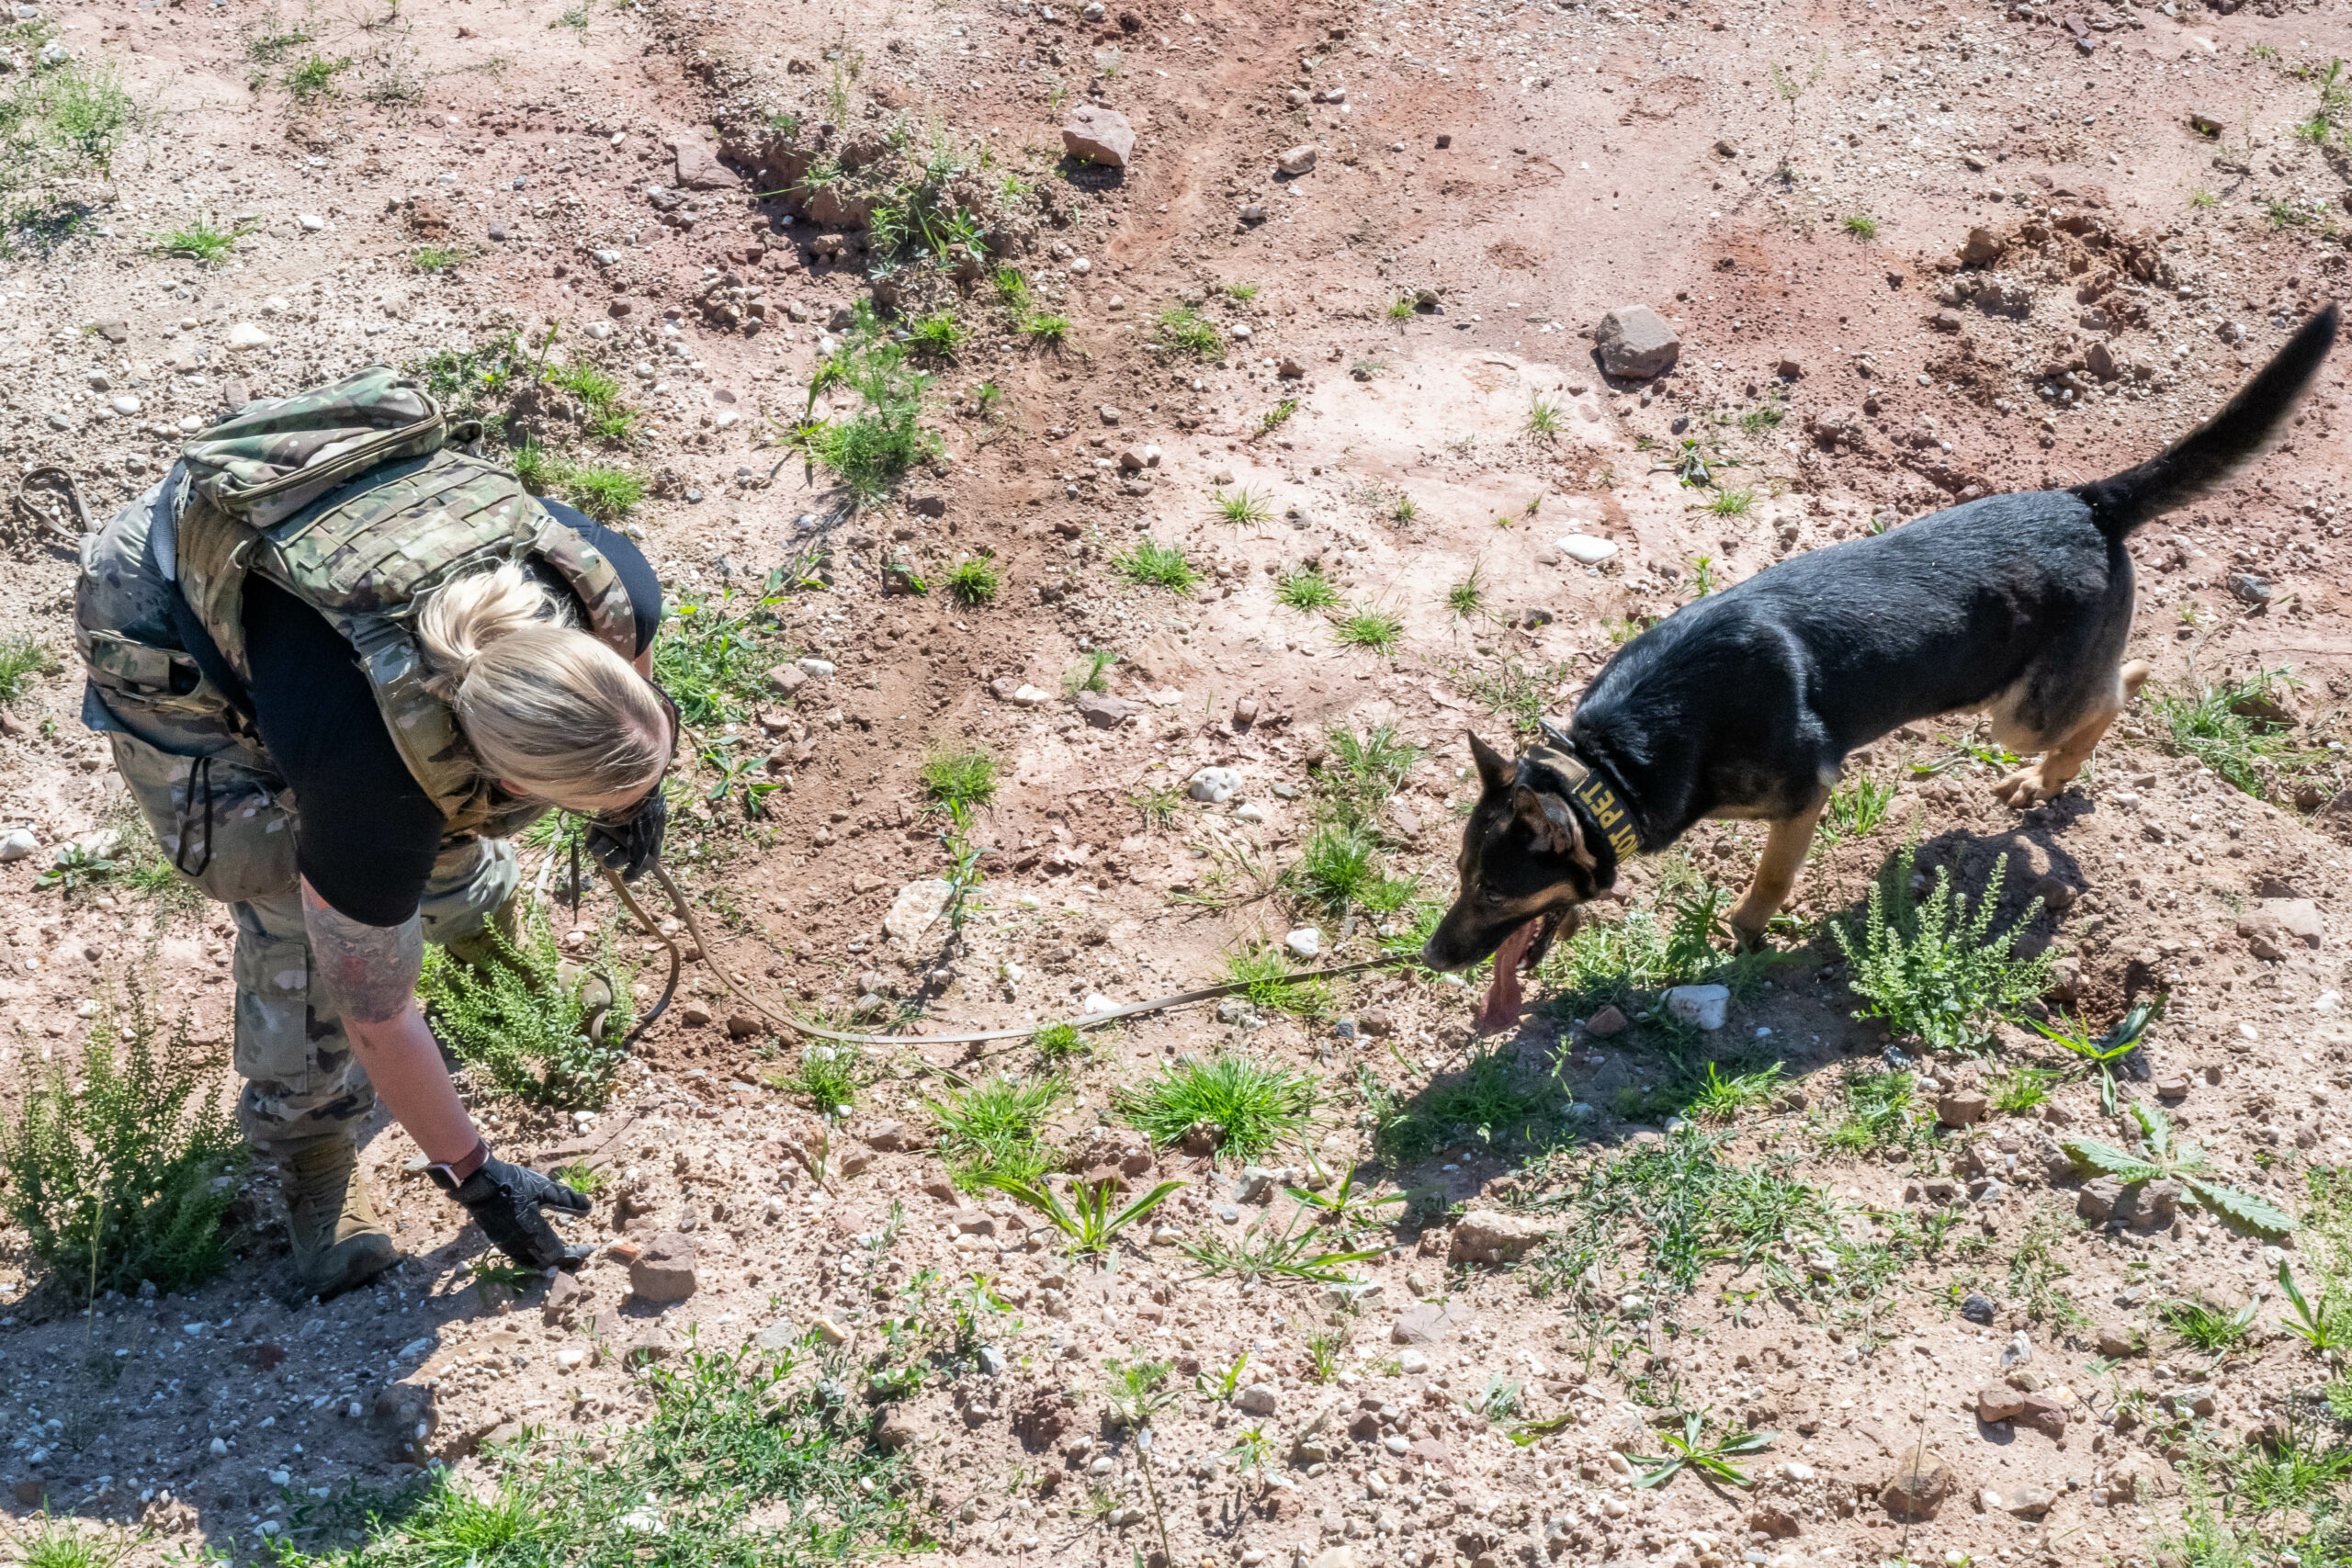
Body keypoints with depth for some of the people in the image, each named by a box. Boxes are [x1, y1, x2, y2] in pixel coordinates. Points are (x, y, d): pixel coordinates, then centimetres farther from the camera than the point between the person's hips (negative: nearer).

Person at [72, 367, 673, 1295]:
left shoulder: (611, 585, -32)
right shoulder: (374, 783, -40)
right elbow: (373, 1013, -22)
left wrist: (634, 783, 5)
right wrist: (469, 1174, -11)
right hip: (174, 648, -5)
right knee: (305, 934, -10)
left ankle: (470, 907, 46)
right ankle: (312, 1159, 15)